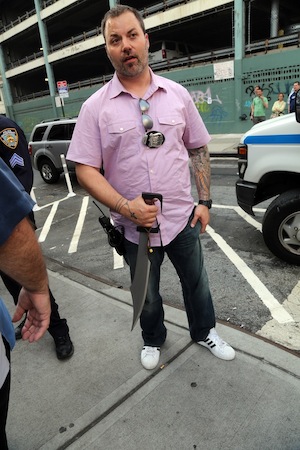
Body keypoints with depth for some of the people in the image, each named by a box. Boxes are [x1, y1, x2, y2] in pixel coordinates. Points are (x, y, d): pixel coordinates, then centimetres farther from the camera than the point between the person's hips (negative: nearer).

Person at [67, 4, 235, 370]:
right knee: (147, 295, 19)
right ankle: (153, 341, 49)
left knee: (196, 282, 20)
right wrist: (124, 207, -22)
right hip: (135, 227, -1)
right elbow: (85, 169, -9)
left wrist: (204, 201, 1)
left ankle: (204, 332, 49)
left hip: (183, 218, 2)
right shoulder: (95, 107, -6)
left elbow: (198, 149, 7)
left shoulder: (177, 94, 1)